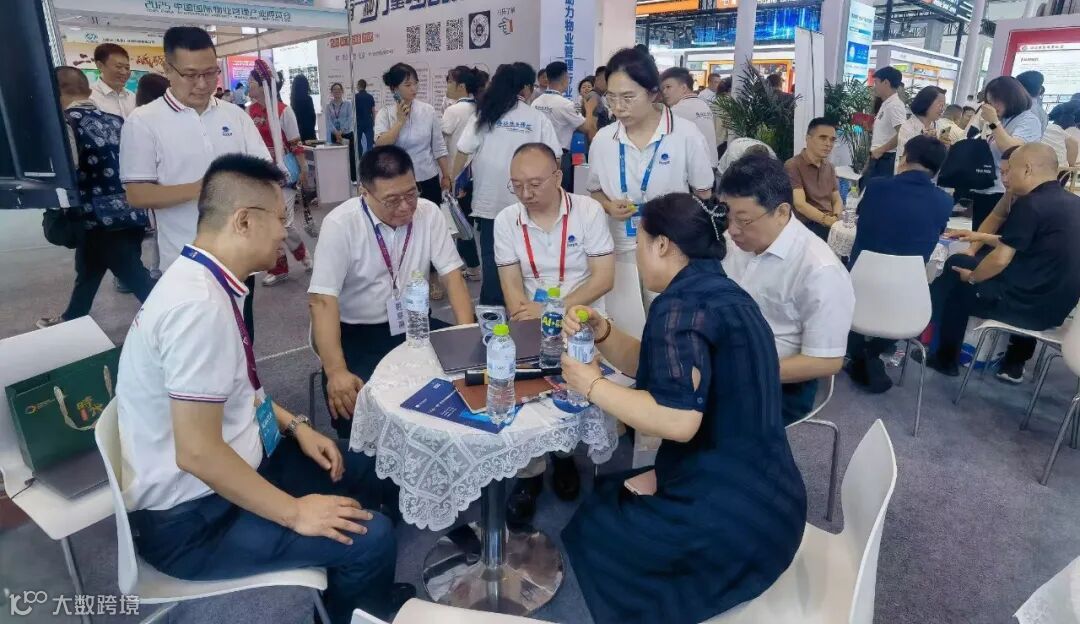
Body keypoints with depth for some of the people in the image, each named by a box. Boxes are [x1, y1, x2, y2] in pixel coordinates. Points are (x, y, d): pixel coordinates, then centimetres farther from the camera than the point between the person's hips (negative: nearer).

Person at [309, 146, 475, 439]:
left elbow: (452, 274, -3)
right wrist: (336, 371, -33)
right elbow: (323, 299, -20)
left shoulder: (429, 213, -6)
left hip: (414, 325, 4)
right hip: (357, 333, -3)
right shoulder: (340, 224, -16)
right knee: (349, 401, -28)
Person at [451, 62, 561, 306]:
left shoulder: (483, 115, 2)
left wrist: (451, 180, 15)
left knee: (492, 260, 8)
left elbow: (463, 153, 2)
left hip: (490, 200, 1)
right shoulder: (538, 119, 0)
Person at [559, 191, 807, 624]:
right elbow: (649, 366, 15)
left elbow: (678, 420, -32)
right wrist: (600, 330, 1)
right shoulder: (716, 291, 10)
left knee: (592, 530, 8)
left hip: (733, 513, -9)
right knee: (608, 498, 19)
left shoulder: (682, 306, -22)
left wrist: (592, 386, -20)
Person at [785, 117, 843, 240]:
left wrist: (835, 218, -7)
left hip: (831, 224, 7)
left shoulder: (829, 167, 19)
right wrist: (828, 220, -28)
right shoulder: (792, 166, -6)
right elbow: (800, 204, -16)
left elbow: (837, 200, 17)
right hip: (807, 227, -7)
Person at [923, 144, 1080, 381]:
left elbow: (1000, 260, -19)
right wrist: (982, 237, 27)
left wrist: (970, 278, 0)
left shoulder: (1030, 204, -17)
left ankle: (946, 359, 24)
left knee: (957, 286, 11)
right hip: (1056, 307, 8)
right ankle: (1015, 363, 31)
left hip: (1029, 306, -7)